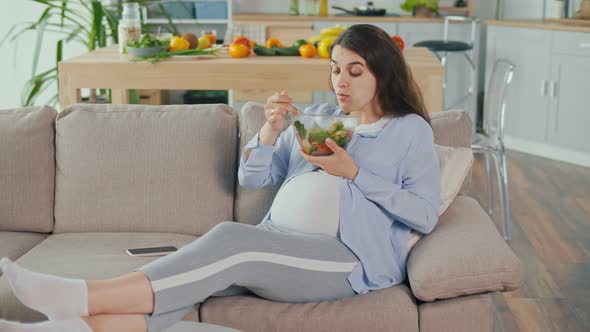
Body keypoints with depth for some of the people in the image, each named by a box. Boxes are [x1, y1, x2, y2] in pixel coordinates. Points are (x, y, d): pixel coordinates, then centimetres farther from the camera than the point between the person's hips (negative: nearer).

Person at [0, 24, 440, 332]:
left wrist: (354, 172, -8)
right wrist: (271, 130, -2)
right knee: (199, 270, -27)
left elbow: (426, 214, -2)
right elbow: (251, 177, 17)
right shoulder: (316, 116, 23)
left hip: (353, 259, -5)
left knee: (233, 239, -32)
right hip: (282, 248, 5)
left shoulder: (411, 130, 9)